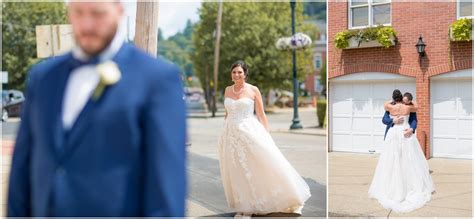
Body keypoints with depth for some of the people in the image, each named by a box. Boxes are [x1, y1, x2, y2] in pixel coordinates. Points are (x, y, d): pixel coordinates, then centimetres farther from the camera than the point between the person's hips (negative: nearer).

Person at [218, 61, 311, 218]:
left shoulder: (253, 90, -3)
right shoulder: (228, 90, 8)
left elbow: (261, 115, -2)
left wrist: (266, 135, -6)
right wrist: (225, 133, 15)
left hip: (250, 132, -4)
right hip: (231, 134, 4)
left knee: (255, 168, -3)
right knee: (236, 171, 6)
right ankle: (244, 206, 17)